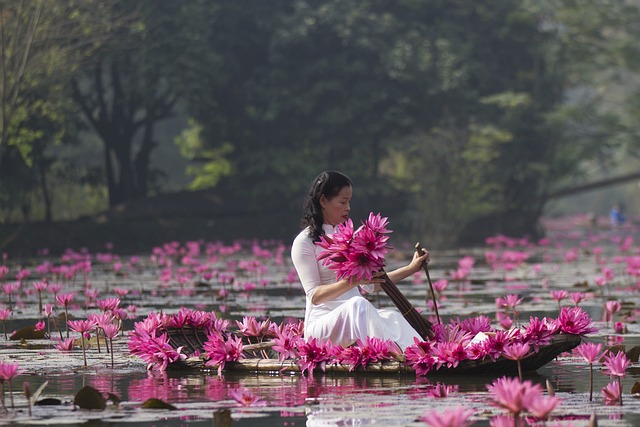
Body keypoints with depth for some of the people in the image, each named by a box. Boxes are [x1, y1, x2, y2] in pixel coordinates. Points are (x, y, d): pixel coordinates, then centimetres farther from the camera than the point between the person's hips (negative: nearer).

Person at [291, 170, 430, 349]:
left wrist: (411, 268, 21)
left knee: (392, 316, -26)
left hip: (354, 318, 6)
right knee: (358, 304, -37)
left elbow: (370, 285, 25)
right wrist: (352, 281, -25)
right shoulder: (304, 242, -1)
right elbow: (314, 295, -11)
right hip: (322, 324, -6)